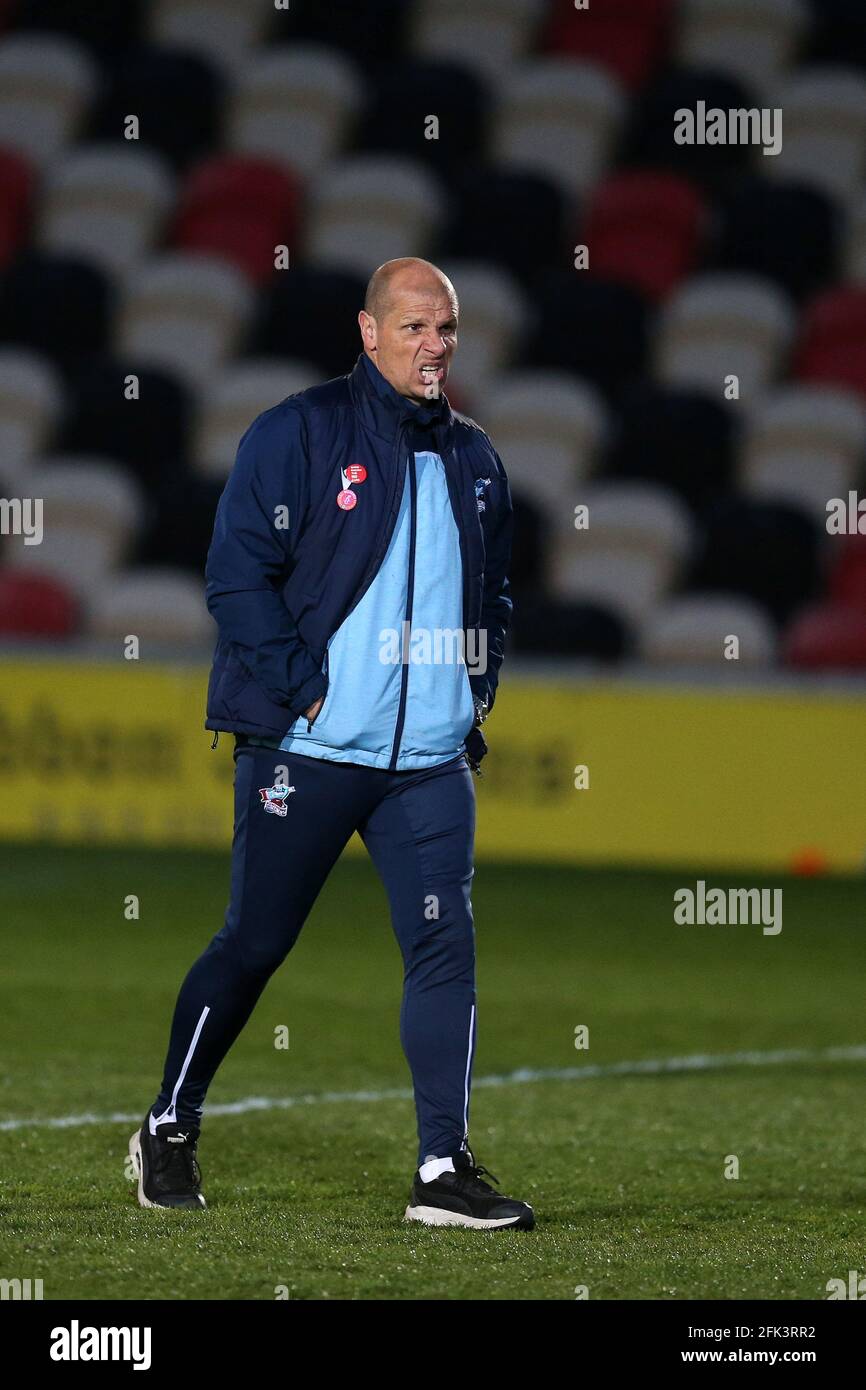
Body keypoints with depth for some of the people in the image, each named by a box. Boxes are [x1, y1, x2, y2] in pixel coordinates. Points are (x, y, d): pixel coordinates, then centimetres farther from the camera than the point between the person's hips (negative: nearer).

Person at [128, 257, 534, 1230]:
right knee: (254, 941, 4)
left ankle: (444, 1169, -4)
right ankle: (169, 1131, 21)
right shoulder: (299, 434, -5)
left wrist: (477, 696, 12)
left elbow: (494, 592, 26)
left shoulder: (473, 459, 14)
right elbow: (237, 574, -9)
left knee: (444, 943, -6)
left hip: (432, 758, 5)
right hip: (307, 750, -5)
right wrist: (302, 690, -13)